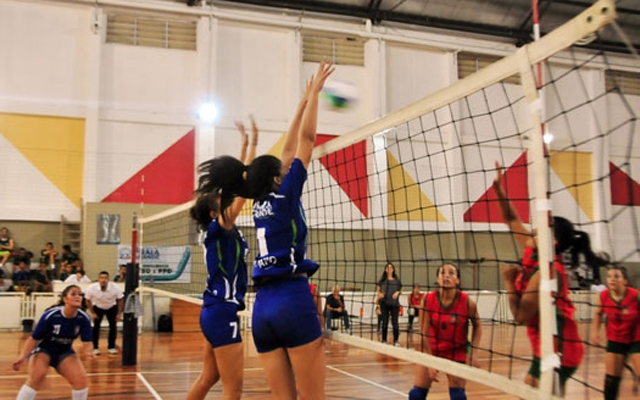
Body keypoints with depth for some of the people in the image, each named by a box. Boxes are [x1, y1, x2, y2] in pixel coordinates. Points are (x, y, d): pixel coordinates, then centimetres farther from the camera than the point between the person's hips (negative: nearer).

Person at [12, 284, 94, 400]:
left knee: (81, 378, -14)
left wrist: (87, 352, -36)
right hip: (43, 349, -3)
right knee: (37, 376, -30)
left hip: (64, 352, 3)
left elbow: (87, 342, -14)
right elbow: (33, 339, -19)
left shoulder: (84, 319, -19)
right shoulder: (50, 316, -28)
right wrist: (23, 357, -30)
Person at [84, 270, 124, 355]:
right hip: (98, 308, 0)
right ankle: (95, 348, 3)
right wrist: (92, 313, -11)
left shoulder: (115, 288, -31)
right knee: (96, 326, -10)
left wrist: (119, 313, -11)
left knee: (113, 326, -6)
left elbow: (120, 300, -13)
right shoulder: (91, 288, -30)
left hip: (112, 308, 0)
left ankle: (112, 347, 8)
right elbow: (87, 300, -12)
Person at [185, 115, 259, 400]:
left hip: (215, 312, 10)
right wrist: (252, 144, -12)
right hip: (222, 312, -10)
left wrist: (245, 144, 11)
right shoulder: (218, 229, -12)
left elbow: (238, 183, 11)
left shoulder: (219, 231, 9)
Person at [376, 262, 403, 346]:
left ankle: (396, 341, 11)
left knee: (395, 322, 0)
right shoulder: (382, 280, 4)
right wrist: (379, 294, -15)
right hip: (384, 303, 0)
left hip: (394, 304, 0)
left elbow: (400, 291, 14)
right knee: (385, 322, 5)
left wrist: (398, 293, -8)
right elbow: (378, 290, 6)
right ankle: (384, 341, 15)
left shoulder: (397, 280, 6)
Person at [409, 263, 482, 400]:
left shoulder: (467, 302, -19)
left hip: (457, 353, -1)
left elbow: (477, 327, -1)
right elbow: (424, 334, -15)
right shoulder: (428, 300, -19)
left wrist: (473, 352, -11)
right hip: (431, 351, 1)